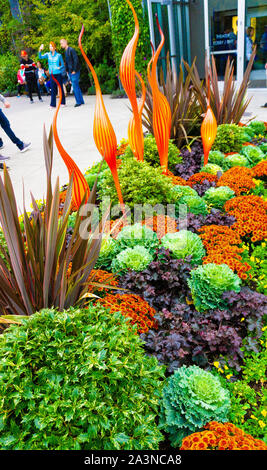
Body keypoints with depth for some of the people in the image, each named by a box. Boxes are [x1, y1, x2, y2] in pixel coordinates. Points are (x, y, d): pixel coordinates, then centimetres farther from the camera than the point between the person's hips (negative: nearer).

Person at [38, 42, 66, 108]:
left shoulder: (59, 55, 0)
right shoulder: (48, 54, 6)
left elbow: (63, 65, 5)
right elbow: (40, 57, -6)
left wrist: (60, 67, -15)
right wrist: (40, 50, -22)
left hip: (58, 74, -2)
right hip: (52, 74, 2)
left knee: (60, 88, 3)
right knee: (53, 89, 2)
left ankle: (63, 102, 14)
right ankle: (53, 104, 4)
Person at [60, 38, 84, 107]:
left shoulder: (71, 50, -11)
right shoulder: (66, 51, 16)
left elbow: (76, 60, -16)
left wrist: (74, 70, -17)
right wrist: (67, 70, 12)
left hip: (74, 71, -9)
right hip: (70, 72, 9)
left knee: (75, 86, -8)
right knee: (76, 86, 11)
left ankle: (79, 102, -2)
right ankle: (81, 101, 17)